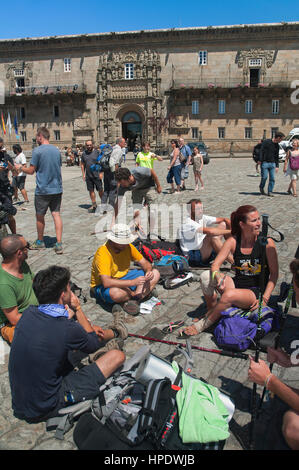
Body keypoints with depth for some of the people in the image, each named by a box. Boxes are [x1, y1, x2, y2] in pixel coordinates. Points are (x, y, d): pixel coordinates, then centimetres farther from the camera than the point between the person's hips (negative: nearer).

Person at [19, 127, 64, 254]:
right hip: (57, 189, 5)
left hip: (43, 190, -5)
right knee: (56, 214, 5)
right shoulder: (57, 150, 6)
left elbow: (31, 171, -9)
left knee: (40, 216, 11)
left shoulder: (37, 151, -12)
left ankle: (40, 242, 26)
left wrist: (20, 168, 9)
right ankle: (59, 244, -1)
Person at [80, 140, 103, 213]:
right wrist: (83, 174, 7)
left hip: (97, 175, -4)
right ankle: (94, 205, 17)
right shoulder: (84, 154, 9)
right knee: (91, 190, 7)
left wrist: (101, 173, -8)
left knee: (100, 190, -1)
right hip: (88, 176, 4)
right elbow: (82, 164, 15)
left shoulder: (97, 152, -2)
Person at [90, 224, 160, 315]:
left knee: (155, 274, -5)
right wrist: (132, 282, -38)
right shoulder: (103, 253, -27)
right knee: (115, 293, -43)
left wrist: (149, 271, -21)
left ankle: (133, 300, -22)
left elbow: (144, 263, 3)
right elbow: (106, 282, -37)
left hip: (124, 278, 7)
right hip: (102, 286, -6)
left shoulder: (128, 246, -7)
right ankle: (138, 295, -9)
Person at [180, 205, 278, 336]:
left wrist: (265, 298, -16)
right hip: (237, 285, 4)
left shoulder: (267, 243, -11)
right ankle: (211, 311, 0)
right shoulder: (233, 241, -5)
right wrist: (217, 276, -33)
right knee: (206, 276, -19)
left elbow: (274, 274, -6)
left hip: (256, 292, -3)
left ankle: (202, 325, -14)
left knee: (230, 295, -35)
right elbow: (215, 265, -9)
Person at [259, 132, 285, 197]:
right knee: (264, 177, -7)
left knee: (272, 178, 0)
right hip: (265, 163, -5)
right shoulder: (266, 142, -5)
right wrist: (261, 161, -17)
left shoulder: (277, 146, 13)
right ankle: (261, 188, 19)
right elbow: (261, 152, -9)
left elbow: (277, 156, 19)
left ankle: (270, 192, 9)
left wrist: (277, 166, 13)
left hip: (272, 164, 5)